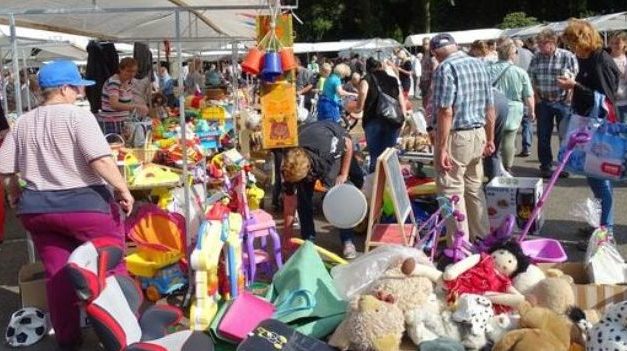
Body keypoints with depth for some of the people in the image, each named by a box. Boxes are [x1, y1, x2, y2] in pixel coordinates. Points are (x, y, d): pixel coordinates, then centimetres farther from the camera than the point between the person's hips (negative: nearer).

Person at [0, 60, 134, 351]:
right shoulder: (78, 116, -10)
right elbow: (100, 160, -21)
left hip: (37, 208, 6)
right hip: (85, 205, -6)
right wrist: (123, 189, -12)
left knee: (57, 274, 13)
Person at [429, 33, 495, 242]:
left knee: (452, 192, -1)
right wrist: (490, 139, 19)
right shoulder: (479, 64, 10)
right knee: (475, 188, 18)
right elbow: (490, 108, 12)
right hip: (478, 134, 8)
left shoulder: (445, 69, -12)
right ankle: (482, 239, 28)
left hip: (456, 137, -8)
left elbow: (446, 111, -20)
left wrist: (441, 148, -19)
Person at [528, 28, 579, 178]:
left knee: (565, 135, 3)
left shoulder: (568, 56, -8)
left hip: (563, 102, -3)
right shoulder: (536, 58, 4)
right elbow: (531, 80, 8)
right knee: (543, 137, 7)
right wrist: (536, 97, 0)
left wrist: (569, 98, -10)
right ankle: (546, 166, 18)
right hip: (543, 103, 3)